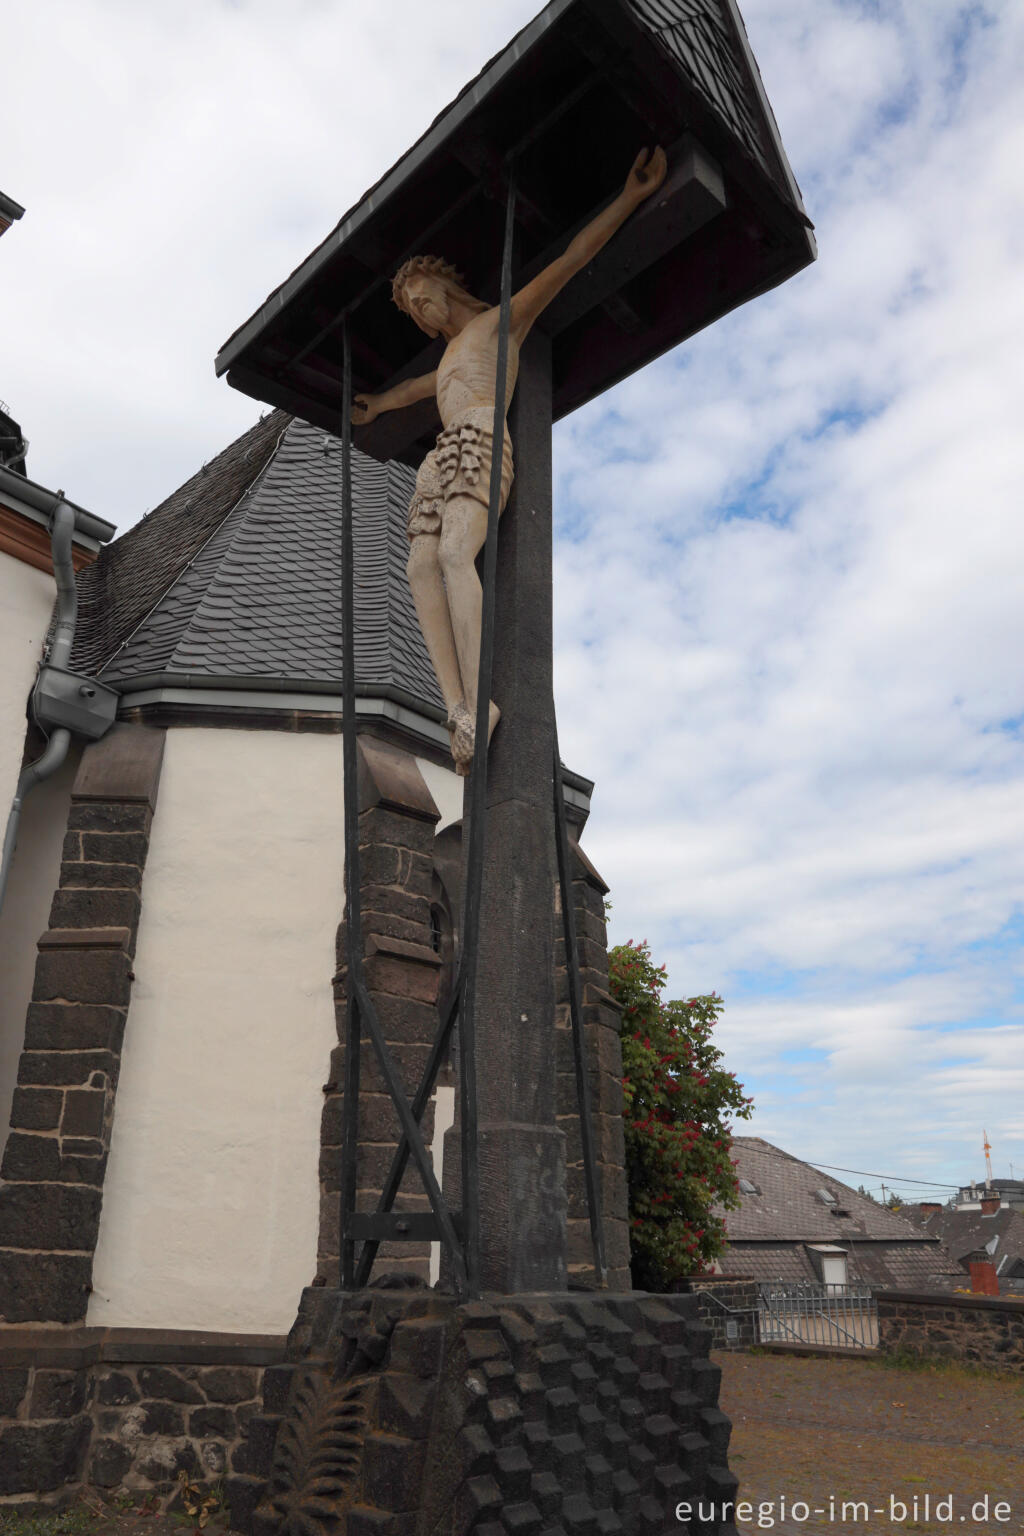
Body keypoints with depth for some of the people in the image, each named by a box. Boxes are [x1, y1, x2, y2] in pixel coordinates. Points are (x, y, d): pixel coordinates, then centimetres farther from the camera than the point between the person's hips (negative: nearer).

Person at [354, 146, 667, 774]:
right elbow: (414, 389, 57)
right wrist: (376, 405, 74)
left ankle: (479, 701, -41)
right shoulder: (449, 359, 37)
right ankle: (459, 708, -34)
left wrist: (631, 197, 4)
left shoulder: (502, 318, 17)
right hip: (443, 456, 7)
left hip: (481, 440, -7)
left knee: (455, 554, -32)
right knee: (422, 565, -20)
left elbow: (572, 258, 11)